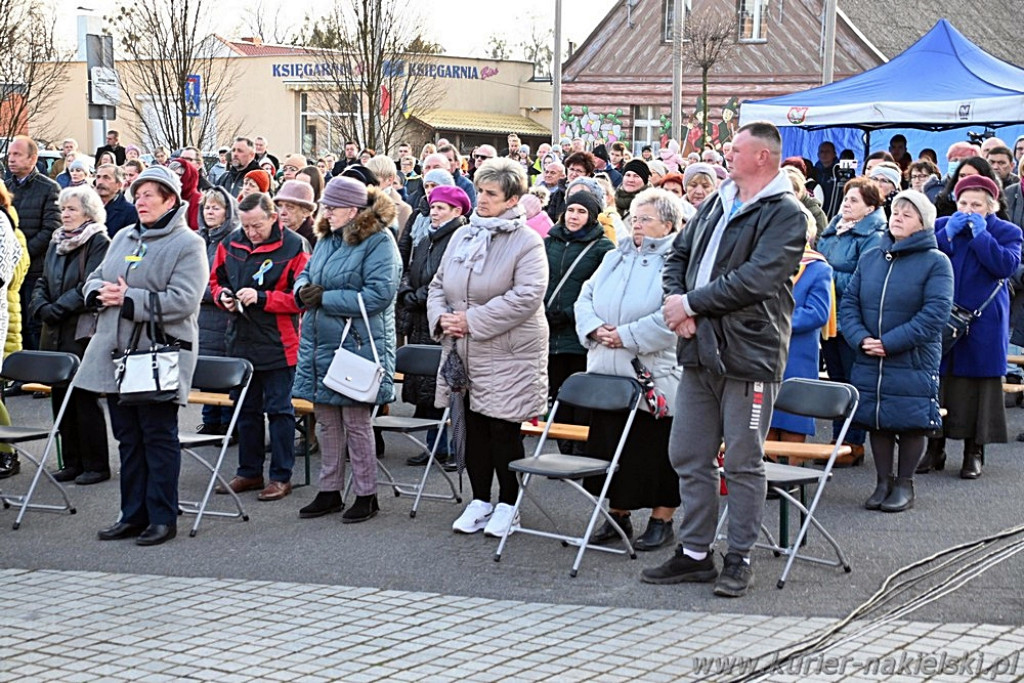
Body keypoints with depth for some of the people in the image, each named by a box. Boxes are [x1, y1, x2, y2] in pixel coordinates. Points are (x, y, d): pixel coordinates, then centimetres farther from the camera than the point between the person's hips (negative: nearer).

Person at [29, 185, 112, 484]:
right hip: (56, 333, 7)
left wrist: (57, 309, -17)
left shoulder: (99, 244, -9)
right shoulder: (57, 242, 14)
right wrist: (41, 307, -4)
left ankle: (95, 465, 6)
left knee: (85, 398, -3)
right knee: (61, 397, 9)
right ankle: (72, 462, 18)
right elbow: (43, 281, 15)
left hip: (83, 333, -7)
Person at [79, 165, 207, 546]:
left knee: (159, 437, -1)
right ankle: (134, 515, 20)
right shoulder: (124, 238, 16)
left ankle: (162, 518, 7)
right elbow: (94, 281, 19)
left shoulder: (187, 244, -7)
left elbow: (183, 300, -18)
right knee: (128, 437, 12)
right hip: (116, 351, 7)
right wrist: (101, 292, -5)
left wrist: (128, 299, -19)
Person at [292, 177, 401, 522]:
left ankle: (366, 495, 11)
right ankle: (329, 492, 22)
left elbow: (379, 294, -21)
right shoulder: (327, 239, 13)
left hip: (357, 345, -8)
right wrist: (304, 289, -3)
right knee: (328, 421, 13)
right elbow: (306, 274, 23)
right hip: (321, 345, 8)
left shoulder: (378, 241, -12)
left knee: (357, 423, -1)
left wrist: (326, 298, -18)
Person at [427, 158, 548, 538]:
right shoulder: (461, 237, 12)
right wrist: (441, 317, -4)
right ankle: (480, 500, 23)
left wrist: (472, 320, -20)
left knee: (504, 429, 0)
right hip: (463, 351, 6)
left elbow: (527, 296, -20)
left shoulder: (526, 242, -9)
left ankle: (508, 505, 14)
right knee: (473, 427, 11)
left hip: (509, 354, -6)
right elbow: (438, 284, 18)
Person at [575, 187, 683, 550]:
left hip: (655, 378, -6)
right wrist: (595, 328, -6)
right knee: (610, 444, 11)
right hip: (608, 373, 7)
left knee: (657, 449, 1)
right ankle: (618, 514, 22)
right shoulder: (615, 257, 16)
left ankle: (662, 520, 11)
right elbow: (586, 298, 13)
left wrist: (627, 336, -18)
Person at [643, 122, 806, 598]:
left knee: (743, 463, 2)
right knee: (688, 457, 11)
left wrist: (691, 303, -15)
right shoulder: (717, 203, 15)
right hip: (700, 349, 8)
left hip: (748, 353, -8)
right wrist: (675, 299, -3)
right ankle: (695, 554, 21)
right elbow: (679, 254, 18)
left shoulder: (785, 214, -9)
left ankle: (740, 560, 12)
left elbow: (755, 280, -20)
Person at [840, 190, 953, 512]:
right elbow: (849, 302, 7)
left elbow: (935, 313, -15)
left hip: (913, 363, -4)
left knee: (912, 424, 3)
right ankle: (883, 482, 23)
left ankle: (904, 485, 18)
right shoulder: (870, 258, 9)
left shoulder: (935, 262, -6)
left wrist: (890, 343, -18)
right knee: (878, 423, 10)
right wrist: (860, 338, -11)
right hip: (869, 363, 4)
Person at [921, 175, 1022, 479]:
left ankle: (974, 453, 11)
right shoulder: (940, 226, 9)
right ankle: (935, 449, 13)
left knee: (977, 383, 1)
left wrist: (981, 234, -15)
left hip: (982, 326, -2)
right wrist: (948, 234, -13)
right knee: (937, 384, 2)